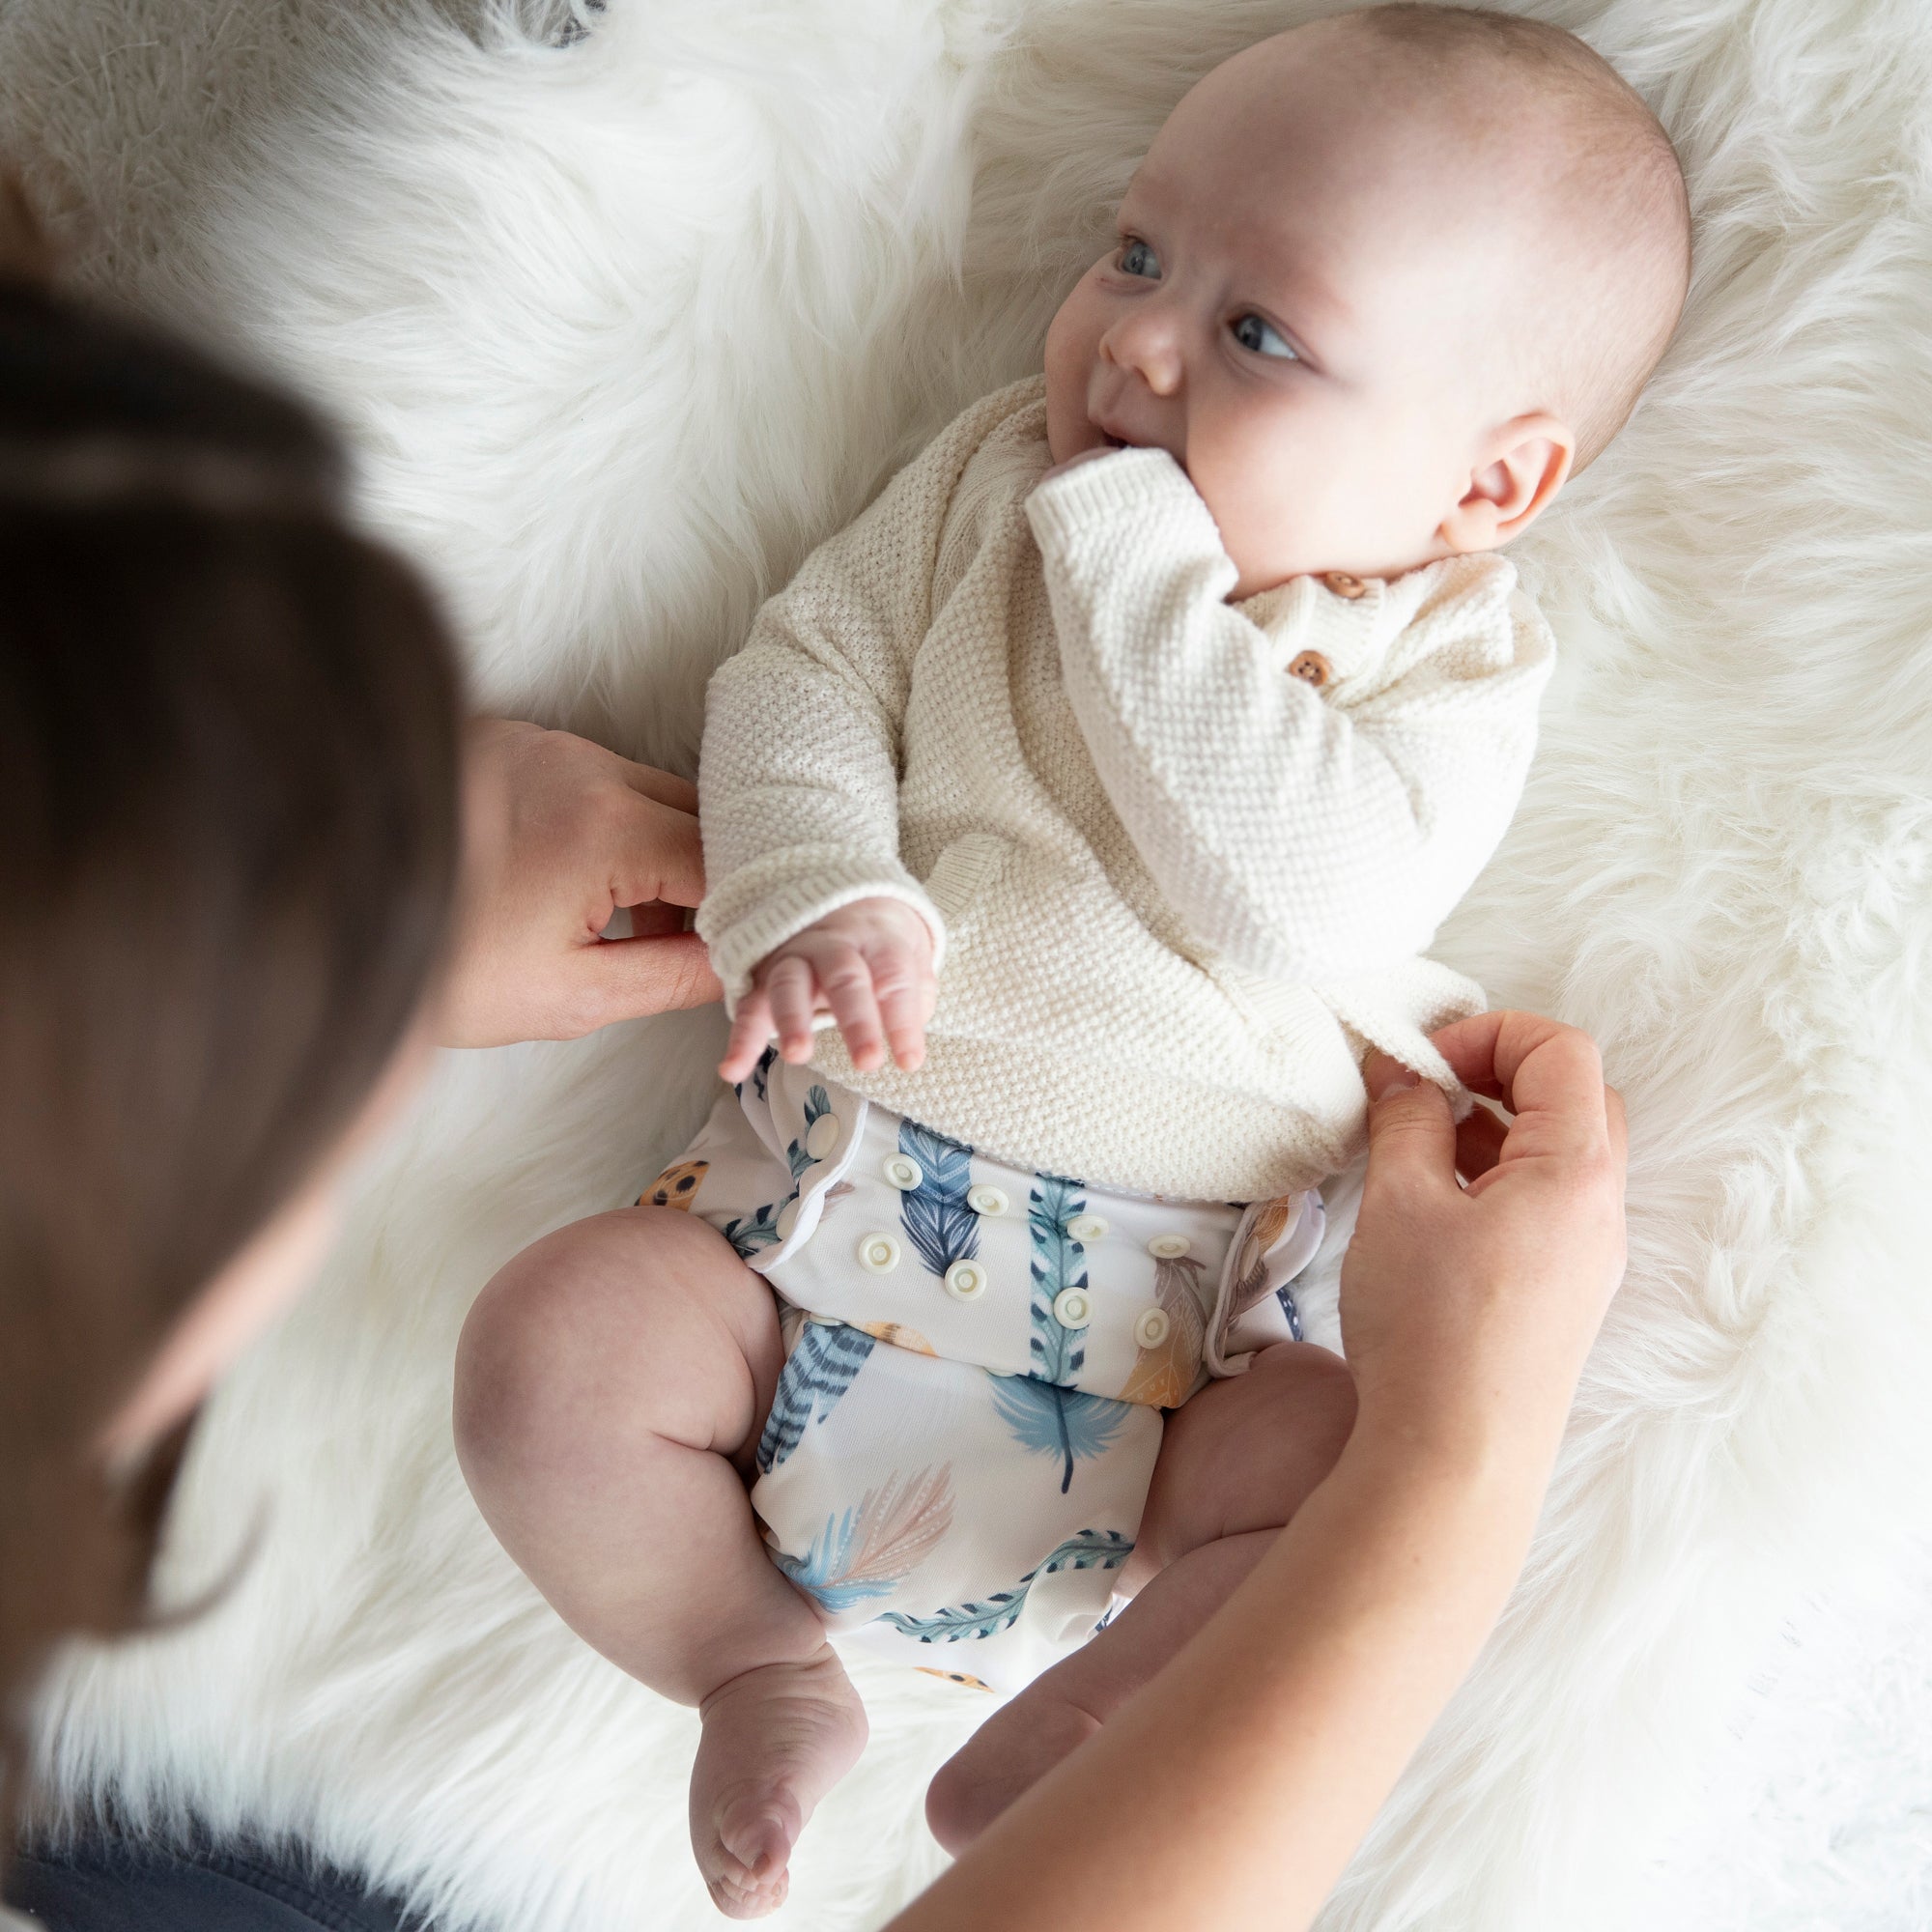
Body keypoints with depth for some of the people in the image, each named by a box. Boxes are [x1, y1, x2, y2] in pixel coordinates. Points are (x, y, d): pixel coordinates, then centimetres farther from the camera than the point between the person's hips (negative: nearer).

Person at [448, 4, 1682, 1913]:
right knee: (553, 1338, -19)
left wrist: (1131, 557, -18)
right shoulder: (996, 472, 8)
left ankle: (1041, 1773, -6)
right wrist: (814, 889, -17)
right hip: (818, 1205, 2)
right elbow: (806, 668, 4)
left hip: (1171, 1331, -2)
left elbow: (1298, 894, -20)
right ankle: (759, 1665, 6)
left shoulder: (1451, 658, -3)